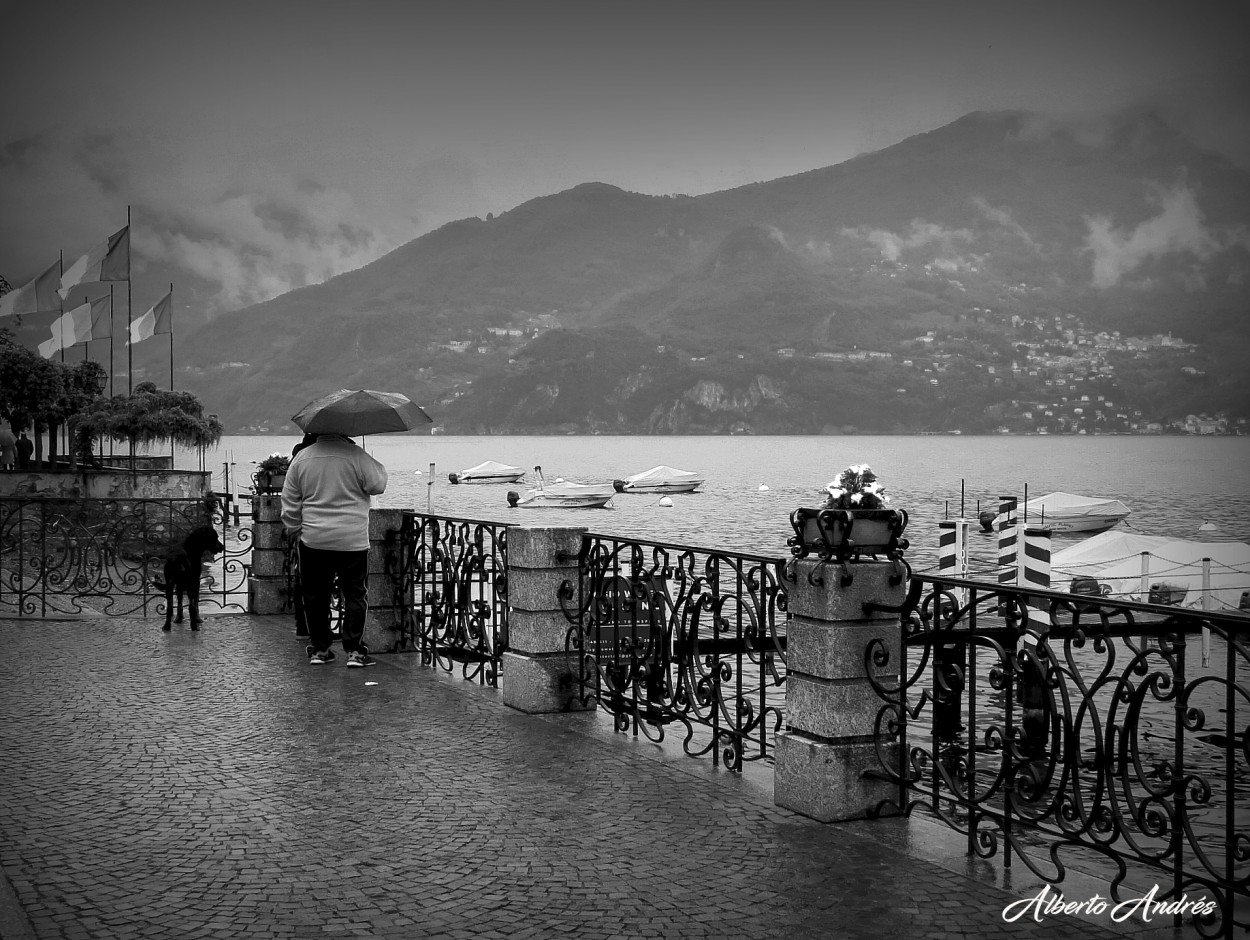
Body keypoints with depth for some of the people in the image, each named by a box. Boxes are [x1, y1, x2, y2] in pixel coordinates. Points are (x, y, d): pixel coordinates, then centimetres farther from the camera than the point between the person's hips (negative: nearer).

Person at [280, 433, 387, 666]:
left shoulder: (301, 458, 3)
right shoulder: (355, 455, -10)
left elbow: (289, 502, 8)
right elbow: (378, 485, -3)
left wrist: (295, 529, 19)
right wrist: (379, 468, 16)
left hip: (313, 540, 3)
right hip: (353, 541, -3)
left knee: (315, 595, 13)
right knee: (355, 595, 5)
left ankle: (319, 649, 18)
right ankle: (355, 650, 3)